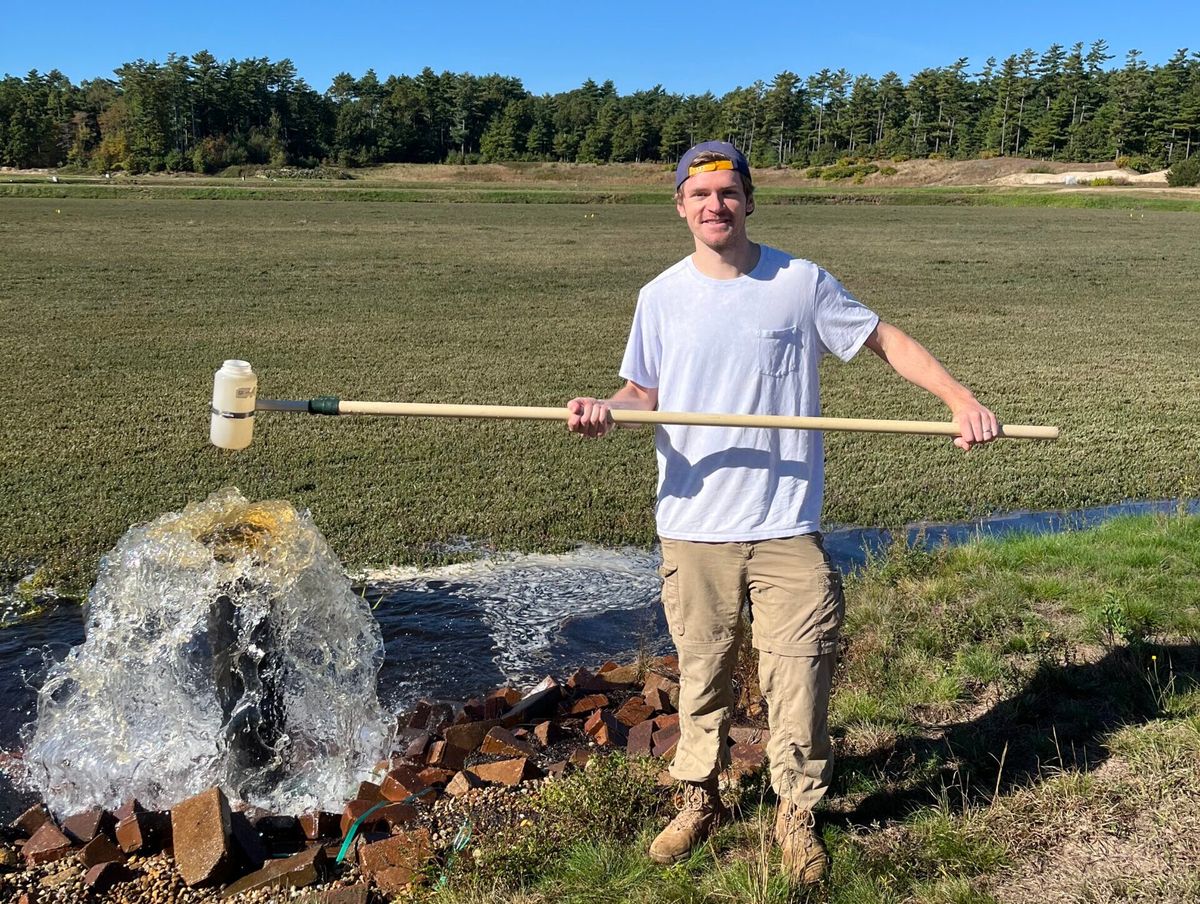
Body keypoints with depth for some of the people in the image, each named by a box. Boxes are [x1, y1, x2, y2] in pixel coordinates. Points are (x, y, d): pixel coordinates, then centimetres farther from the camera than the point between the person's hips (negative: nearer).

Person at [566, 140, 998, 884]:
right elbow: (644, 392, 8)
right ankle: (700, 799, 35)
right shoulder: (662, 297, 4)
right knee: (702, 675, 14)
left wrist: (961, 399, -9)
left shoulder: (803, 283, -1)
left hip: (787, 528, -1)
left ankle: (798, 814, 27)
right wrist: (605, 410, -15)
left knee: (797, 678, 5)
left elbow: (887, 339, 3)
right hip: (694, 526, 2)